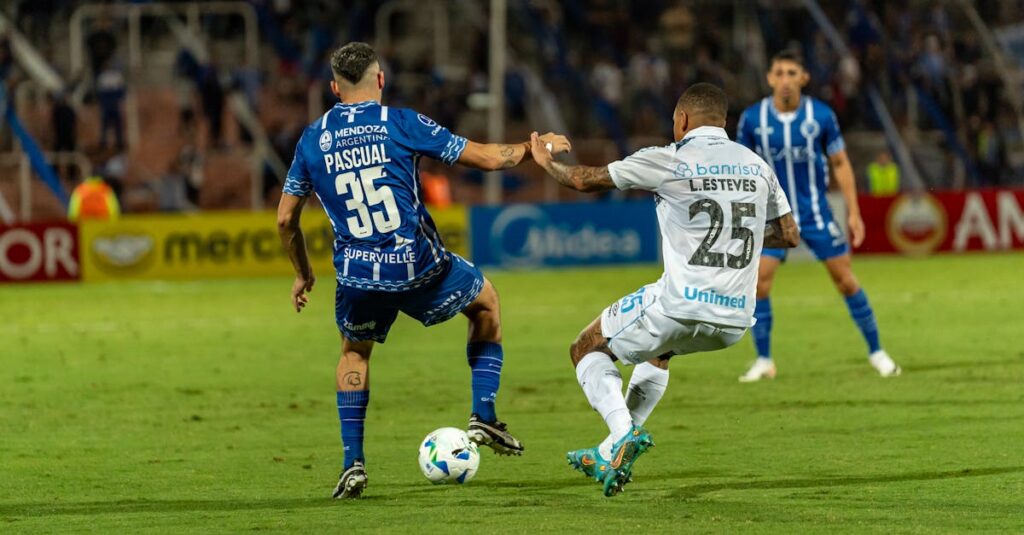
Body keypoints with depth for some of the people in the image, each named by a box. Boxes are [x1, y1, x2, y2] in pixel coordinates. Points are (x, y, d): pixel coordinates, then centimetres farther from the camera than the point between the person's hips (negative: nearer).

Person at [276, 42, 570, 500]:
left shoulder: (312, 140, 4)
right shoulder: (400, 123, -4)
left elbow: (285, 218, 11)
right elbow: (488, 157, -2)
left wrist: (302, 274, 27)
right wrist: (535, 147, 17)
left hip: (359, 277, 2)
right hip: (420, 269, -2)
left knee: (354, 353, 30)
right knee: (486, 300, 28)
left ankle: (353, 463, 15)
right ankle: (483, 416, 20)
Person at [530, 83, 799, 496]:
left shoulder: (668, 161, -5)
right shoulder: (758, 167, 9)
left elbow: (586, 181, 5)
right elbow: (789, 236, 19)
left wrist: (546, 162, 25)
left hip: (682, 304, -6)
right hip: (736, 321, 6)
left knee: (587, 350, 16)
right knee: (657, 349, 36)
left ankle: (624, 432, -8)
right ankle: (614, 453, 32)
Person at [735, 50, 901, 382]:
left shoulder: (821, 116, -8)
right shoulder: (752, 119, -7)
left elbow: (840, 164, 1)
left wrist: (853, 212, -2)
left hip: (816, 211, 0)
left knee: (845, 280, 0)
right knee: (758, 282, -12)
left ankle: (876, 352, 15)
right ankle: (764, 361, 2)